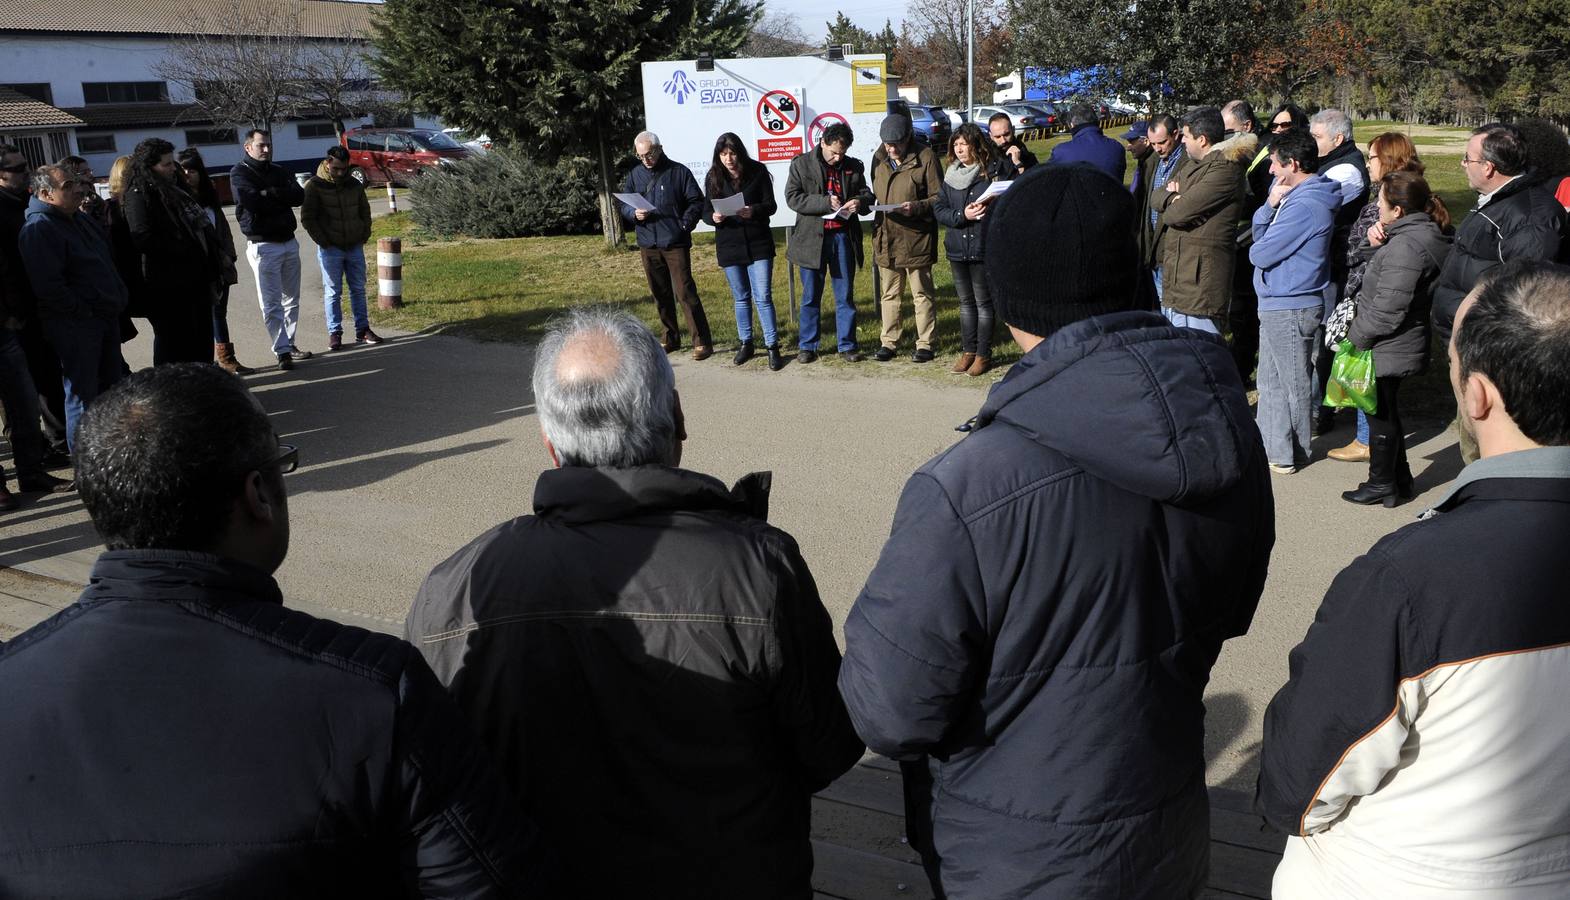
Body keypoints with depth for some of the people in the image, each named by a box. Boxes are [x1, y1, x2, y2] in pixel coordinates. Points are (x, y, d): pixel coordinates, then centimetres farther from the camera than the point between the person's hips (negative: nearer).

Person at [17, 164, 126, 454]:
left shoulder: (80, 220, 13)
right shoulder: (39, 228, -17)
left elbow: (106, 262, 25)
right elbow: (47, 286, -25)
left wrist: (116, 299, 13)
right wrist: (82, 310, -17)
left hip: (105, 317, 9)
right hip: (75, 324, -9)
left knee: (112, 386, 16)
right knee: (83, 394, -2)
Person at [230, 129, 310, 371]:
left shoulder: (278, 172, 13)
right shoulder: (240, 173, -4)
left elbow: (300, 195, -4)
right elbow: (251, 201, -20)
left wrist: (269, 193, -15)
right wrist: (282, 198, -8)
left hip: (289, 242, 6)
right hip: (263, 245, -6)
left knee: (291, 299, 11)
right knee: (271, 303, -7)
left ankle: (289, 344, 20)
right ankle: (282, 351, -8)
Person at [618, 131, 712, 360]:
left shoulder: (679, 172, -1)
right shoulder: (635, 175, 10)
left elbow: (696, 201, -2)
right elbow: (624, 206, 12)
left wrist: (685, 224, -14)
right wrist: (634, 214, -10)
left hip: (675, 243, -5)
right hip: (647, 245, 5)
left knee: (685, 292, -10)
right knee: (660, 295, 12)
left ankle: (702, 342, -8)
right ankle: (671, 339, 23)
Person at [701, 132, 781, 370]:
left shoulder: (758, 171, -6)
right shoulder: (714, 177, 1)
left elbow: (771, 205, -6)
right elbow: (706, 212, 4)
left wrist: (753, 211, -26)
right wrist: (714, 217, -20)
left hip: (758, 244, -3)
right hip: (729, 246, 3)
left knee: (763, 297, -6)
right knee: (741, 298, 14)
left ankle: (772, 347, 0)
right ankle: (745, 343, 27)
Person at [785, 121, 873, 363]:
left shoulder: (854, 167, 7)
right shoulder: (801, 164, -1)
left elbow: (867, 195, 14)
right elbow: (792, 197, -8)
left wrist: (860, 202, -11)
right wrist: (826, 202, -19)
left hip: (843, 237, 2)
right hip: (812, 237, -2)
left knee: (845, 295, 7)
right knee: (810, 296, 6)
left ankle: (846, 345, 15)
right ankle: (807, 346, 16)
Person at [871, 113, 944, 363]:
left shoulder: (925, 157, -8)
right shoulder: (879, 158, 8)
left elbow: (939, 197, -8)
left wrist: (918, 207, -22)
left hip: (916, 238, -5)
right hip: (886, 237, 5)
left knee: (922, 294, 5)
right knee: (890, 294, 13)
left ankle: (925, 343, 13)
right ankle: (888, 342, 21)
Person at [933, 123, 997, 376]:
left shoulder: (990, 172, -7)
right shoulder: (950, 175, 7)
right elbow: (939, 208, 2)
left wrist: (989, 208, -24)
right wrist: (963, 215, -13)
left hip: (983, 248, -5)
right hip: (957, 248, 5)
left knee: (983, 302, 4)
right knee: (965, 302, 14)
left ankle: (983, 354, 13)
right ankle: (968, 351, 23)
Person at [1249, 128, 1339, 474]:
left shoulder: (1305, 206, -22)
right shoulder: (1296, 196, 10)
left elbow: (1260, 253, -20)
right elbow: (1259, 232, 9)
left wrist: (1256, 249, 2)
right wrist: (1270, 205, -7)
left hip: (1290, 307, -10)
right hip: (1276, 303, 10)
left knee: (1294, 384, 5)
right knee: (1271, 381, 18)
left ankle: (1289, 455, 17)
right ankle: (1270, 444, 30)